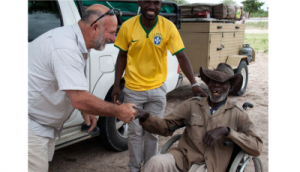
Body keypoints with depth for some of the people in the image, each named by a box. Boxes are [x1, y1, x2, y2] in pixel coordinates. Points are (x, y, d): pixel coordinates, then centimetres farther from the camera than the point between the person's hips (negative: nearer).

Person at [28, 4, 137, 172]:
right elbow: (80, 100, -32)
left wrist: (85, 110, 5)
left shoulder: (74, 40, 3)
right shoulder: (66, 49, -29)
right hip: (32, 125, -10)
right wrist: (119, 111, -21)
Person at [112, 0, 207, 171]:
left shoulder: (168, 27, -11)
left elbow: (182, 57, -13)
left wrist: (194, 84, -23)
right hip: (133, 90, 0)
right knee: (135, 132, 9)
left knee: (153, 132, 13)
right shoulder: (127, 26, -9)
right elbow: (122, 57, 1)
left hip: (157, 90, 0)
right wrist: (116, 86, -2)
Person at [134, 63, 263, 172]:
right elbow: (166, 126, 10)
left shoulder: (237, 114, 5)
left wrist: (226, 131, -15)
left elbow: (257, 148, -4)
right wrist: (146, 117, -9)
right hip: (183, 158, 2)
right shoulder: (192, 105, 11)